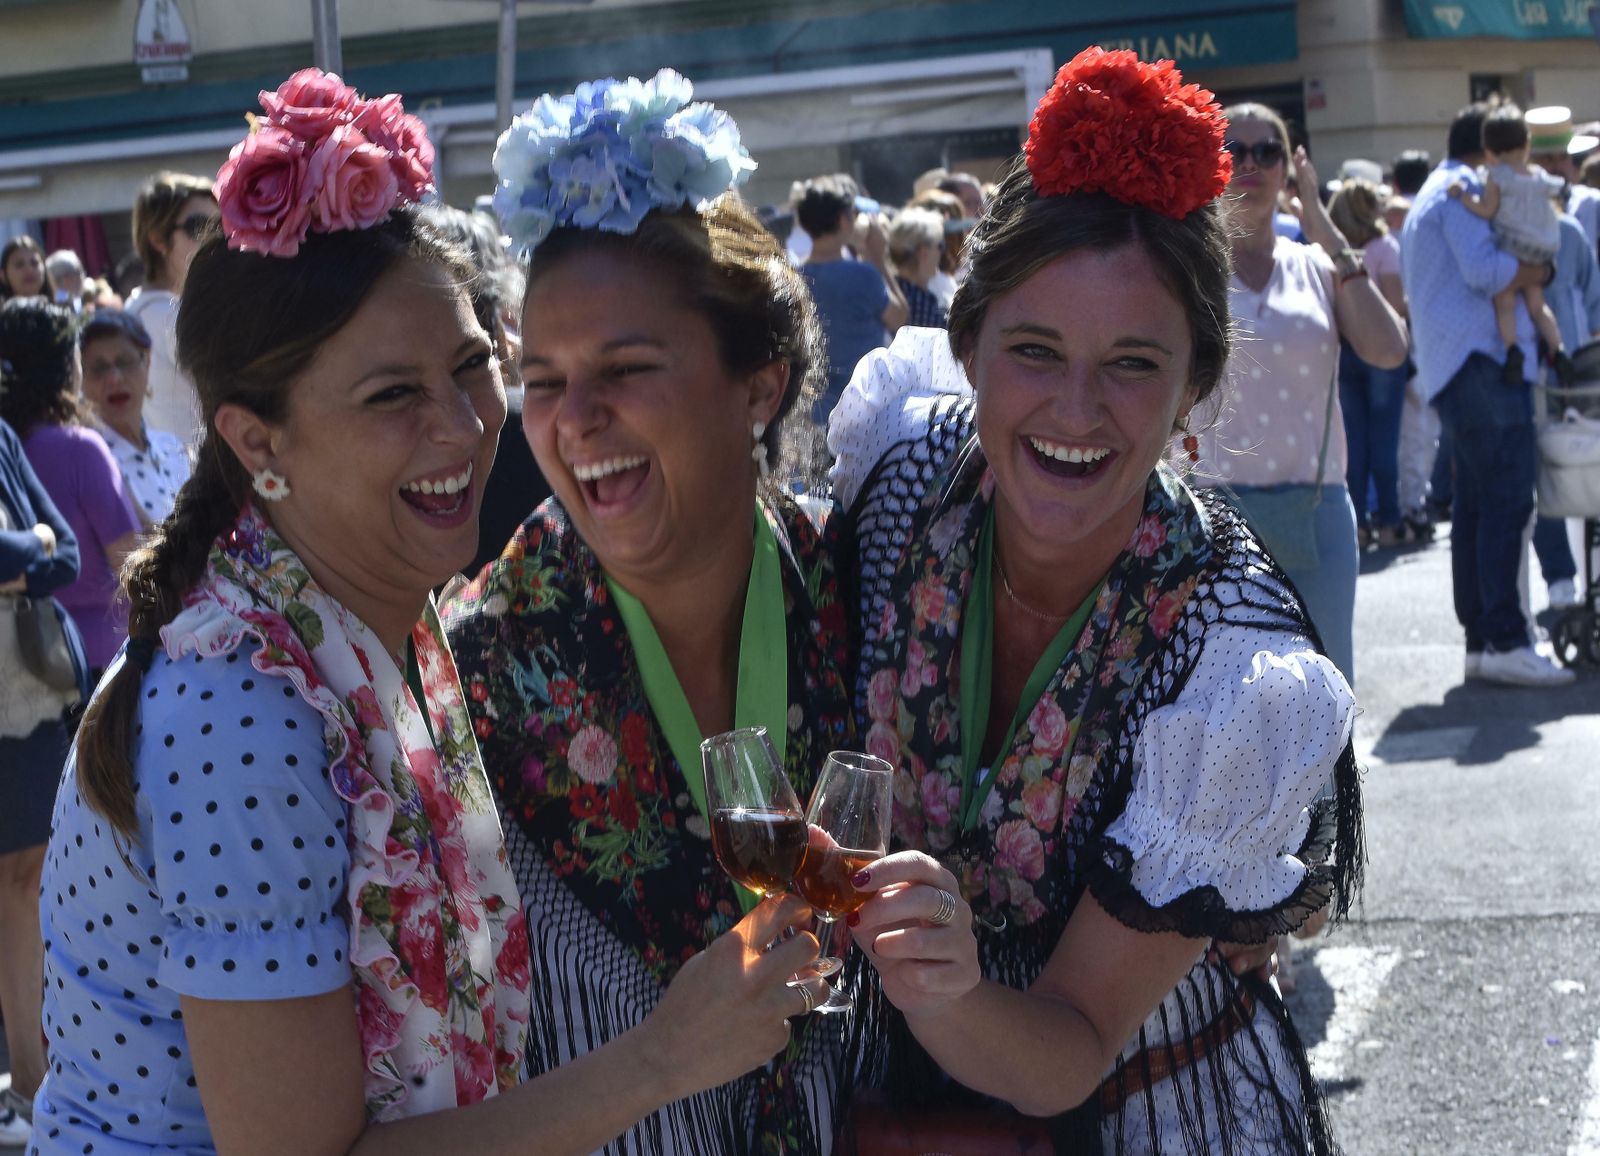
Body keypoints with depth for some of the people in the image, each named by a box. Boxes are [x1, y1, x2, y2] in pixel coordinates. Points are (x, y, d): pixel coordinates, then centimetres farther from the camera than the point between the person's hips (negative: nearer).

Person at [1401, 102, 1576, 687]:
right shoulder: (1465, 188, -6)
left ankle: (1480, 639, 8)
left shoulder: (1426, 200, 27)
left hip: (1448, 368, 10)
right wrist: (1540, 270, -4)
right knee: (1507, 501, -14)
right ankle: (1505, 640, -18)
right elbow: (1484, 269, -19)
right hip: (1482, 359, -10)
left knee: (1475, 506, 8)